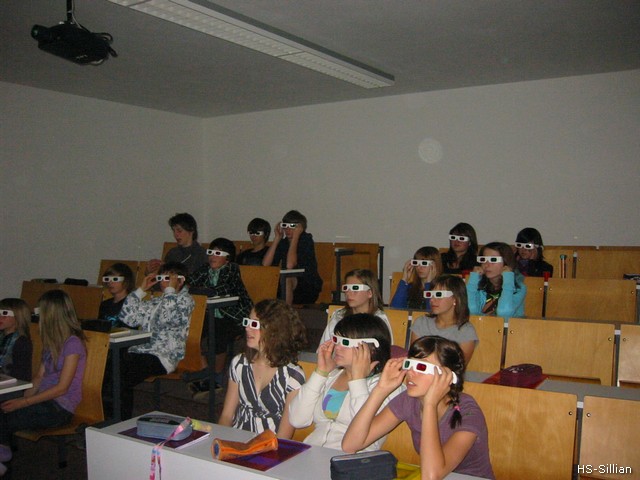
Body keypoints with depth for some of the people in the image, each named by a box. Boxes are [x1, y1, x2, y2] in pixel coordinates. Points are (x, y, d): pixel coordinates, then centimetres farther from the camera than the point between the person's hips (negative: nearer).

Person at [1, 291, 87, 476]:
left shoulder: (72, 343, -12)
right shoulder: (51, 341, 16)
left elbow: (62, 388, -15)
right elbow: (40, 376, 14)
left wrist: (24, 402, -15)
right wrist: (23, 397, -3)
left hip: (61, 407, -7)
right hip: (45, 400, 7)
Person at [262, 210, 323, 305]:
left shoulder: (306, 240, -10)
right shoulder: (283, 243, 7)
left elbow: (290, 265, -25)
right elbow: (265, 264, -9)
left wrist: (295, 237, -18)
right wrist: (277, 238, -5)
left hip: (309, 289, -5)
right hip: (289, 286, 5)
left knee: (288, 275, -31)